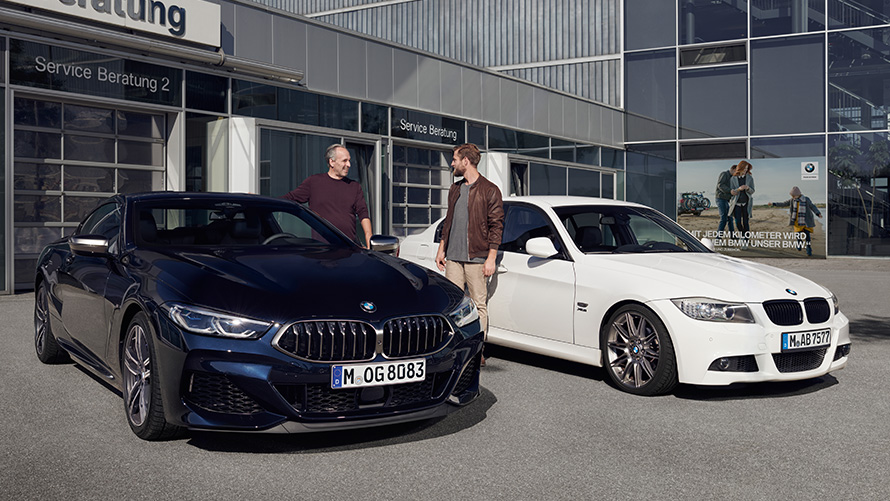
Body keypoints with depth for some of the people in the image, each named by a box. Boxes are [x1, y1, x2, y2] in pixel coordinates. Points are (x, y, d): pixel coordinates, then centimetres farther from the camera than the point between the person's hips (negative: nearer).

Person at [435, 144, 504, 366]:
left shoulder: (489, 190, -4)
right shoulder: (455, 189, 16)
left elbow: (496, 226, -6)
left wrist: (491, 258, -12)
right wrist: (441, 249, 17)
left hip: (477, 259, -6)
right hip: (453, 257, 6)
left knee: (479, 305, 0)